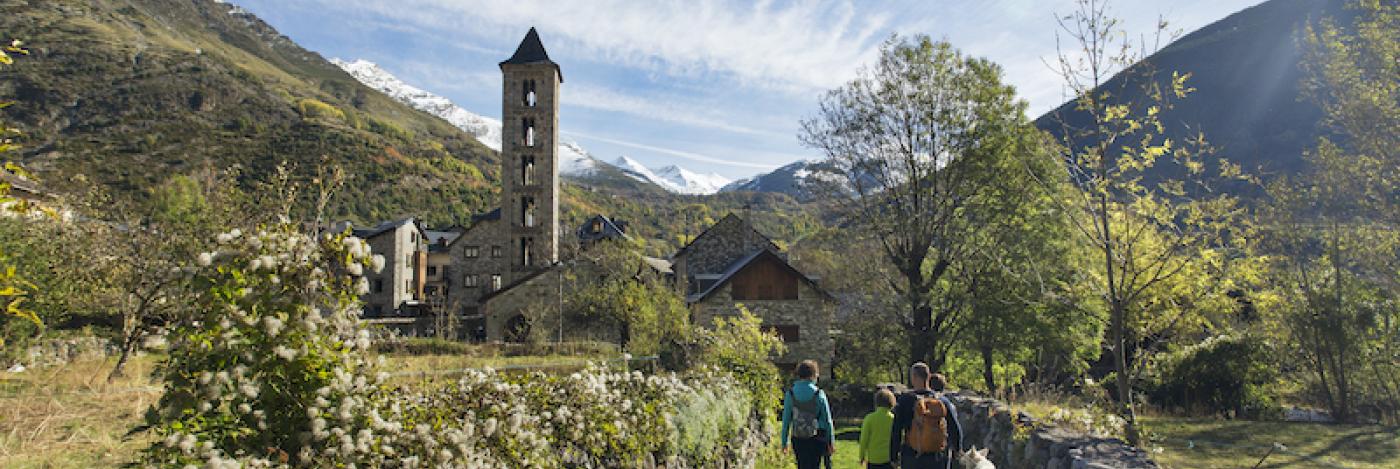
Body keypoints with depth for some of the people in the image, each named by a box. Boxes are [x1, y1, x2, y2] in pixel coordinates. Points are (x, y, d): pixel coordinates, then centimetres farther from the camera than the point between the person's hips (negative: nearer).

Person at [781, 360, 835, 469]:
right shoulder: (819, 394, -7)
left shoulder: (790, 394, -3)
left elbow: (786, 420, 0)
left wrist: (784, 442, 7)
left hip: (798, 440, 2)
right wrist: (831, 442, 6)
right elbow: (827, 420, -2)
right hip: (816, 439, -2)